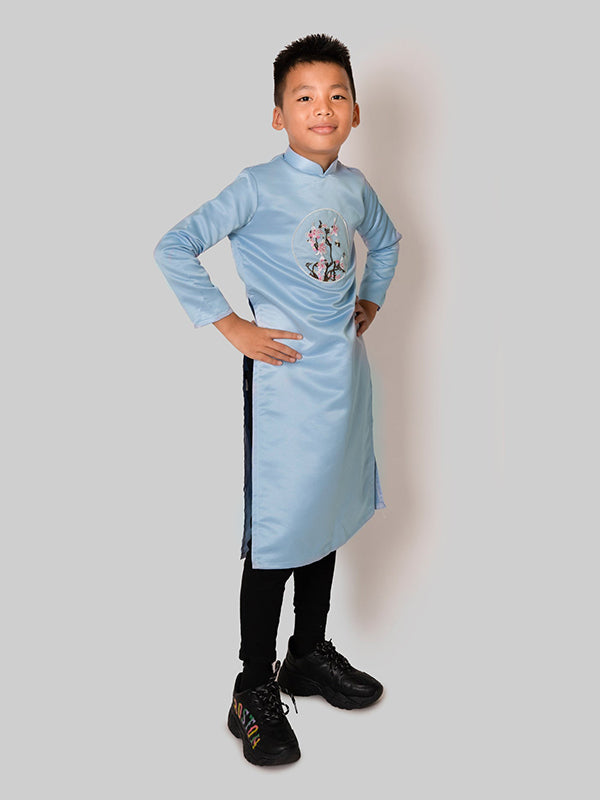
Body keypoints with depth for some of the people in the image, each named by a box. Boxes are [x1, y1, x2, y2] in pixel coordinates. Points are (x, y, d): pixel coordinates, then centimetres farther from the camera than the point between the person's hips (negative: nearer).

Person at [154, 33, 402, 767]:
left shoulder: (354, 185, 7)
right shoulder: (258, 188, -12)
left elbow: (385, 241, 27)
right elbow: (172, 250, -15)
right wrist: (231, 327, -16)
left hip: (344, 369, 7)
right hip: (284, 374, -6)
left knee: (328, 515, 16)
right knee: (278, 530, -1)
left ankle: (309, 656, 36)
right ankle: (255, 692, 15)